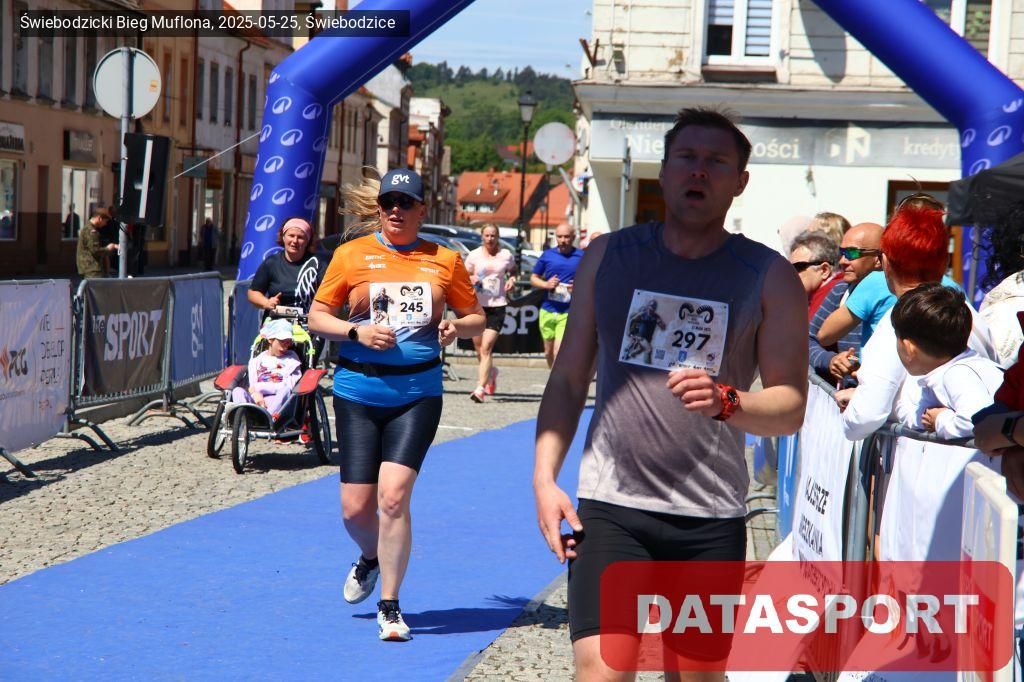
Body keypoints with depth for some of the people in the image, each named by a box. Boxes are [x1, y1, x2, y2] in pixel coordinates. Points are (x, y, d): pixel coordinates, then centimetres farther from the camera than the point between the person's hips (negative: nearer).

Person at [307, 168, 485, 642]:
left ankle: (389, 605, 0)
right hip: (358, 390, 1)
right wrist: (357, 331, -11)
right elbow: (317, 316, 7)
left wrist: (456, 327, -7)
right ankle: (371, 558, 38)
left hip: (417, 393, -1)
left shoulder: (444, 261, 7)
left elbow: (477, 318, 16)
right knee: (355, 507, 1)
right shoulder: (351, 255, 4)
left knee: (393, 494, -15)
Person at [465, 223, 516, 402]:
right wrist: (471, 279, -11)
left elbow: (513, 271, 23)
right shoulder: (473, 255, 3)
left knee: (486, 348, -14)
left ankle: (480, 388, -19)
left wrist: (512, 280, 1)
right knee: (480, 350, 10)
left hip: (497, 306, -2)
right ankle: (491, 372, 43)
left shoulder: (506, 256, 4)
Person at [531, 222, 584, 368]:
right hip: (547, 311, 4)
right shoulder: (547, 255, 7)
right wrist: (546, 284, -7)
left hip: (569, 313, -4)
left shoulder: (582, 257, 0)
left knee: (559, 351, -16)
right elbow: (533, 278, 14)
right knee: (548, 352, 14)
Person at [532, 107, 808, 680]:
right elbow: (568, 381, 10)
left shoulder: (769, 277, 3)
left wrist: (726, 402, -20)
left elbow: (791, 407, 0)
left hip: (711, 519, 0)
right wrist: (545, 478, -1)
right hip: (611, 506, 0)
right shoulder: (609, 257, 7)